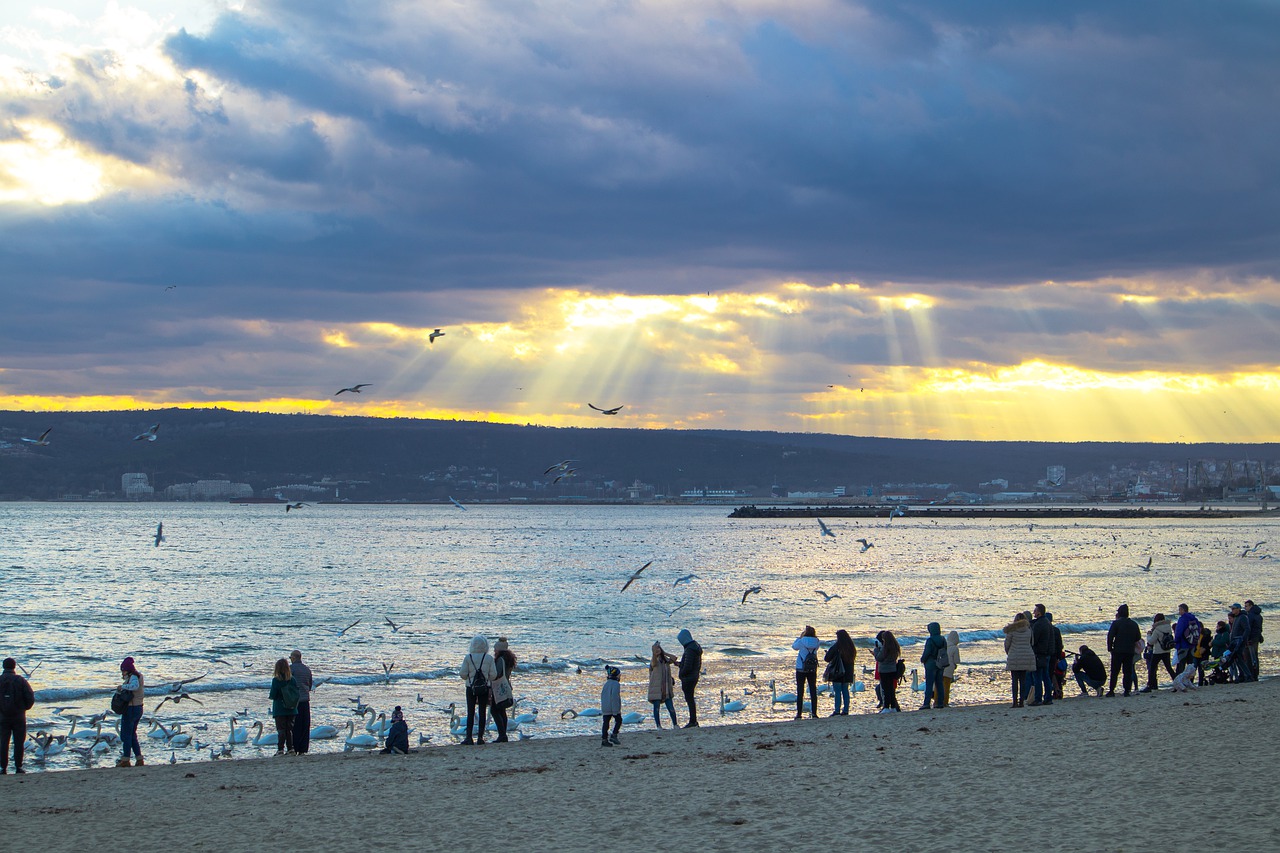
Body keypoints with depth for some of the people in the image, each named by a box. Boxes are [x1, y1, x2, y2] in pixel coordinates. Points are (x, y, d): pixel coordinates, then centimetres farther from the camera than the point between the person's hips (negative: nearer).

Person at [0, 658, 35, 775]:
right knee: (19, 742, 4)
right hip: (18, 716, -1)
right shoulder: (20, 680, -6)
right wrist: (25, 708, 9)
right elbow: (30, 698, -9)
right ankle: (18, 767, 2)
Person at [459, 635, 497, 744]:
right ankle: (480, 737, 5)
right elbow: (493, 675, -7)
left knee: (470, 713, 4)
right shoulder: (489, 658, -5)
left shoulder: (468, 658, -7)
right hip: (484, 688, 1)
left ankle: (469, 737, 0)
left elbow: (463, 674, -8)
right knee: (482, 713, 7)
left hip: (471, 688, -1)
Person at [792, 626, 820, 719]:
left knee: (800, 691, 3)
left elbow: (794, 646, 6)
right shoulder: (816, 642, -6)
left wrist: (799, 637, 14)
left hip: (801, 669, -2)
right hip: (813, 670, 2)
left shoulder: (801, 641, -13)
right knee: (813, 691, 9)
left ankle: (799, 713, 1)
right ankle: (814, 713, 7)